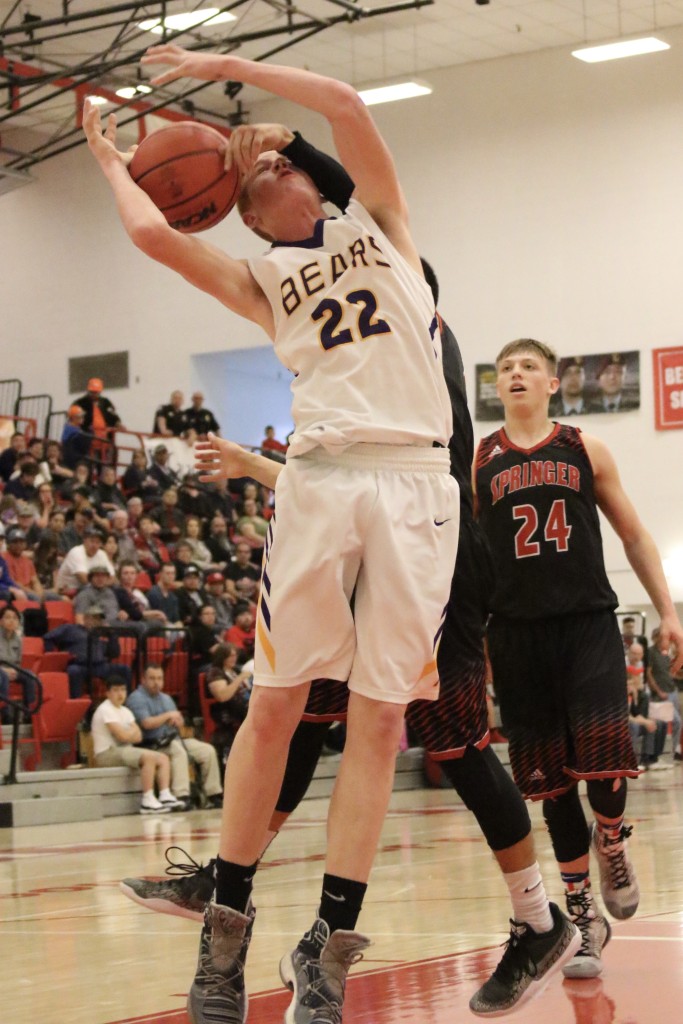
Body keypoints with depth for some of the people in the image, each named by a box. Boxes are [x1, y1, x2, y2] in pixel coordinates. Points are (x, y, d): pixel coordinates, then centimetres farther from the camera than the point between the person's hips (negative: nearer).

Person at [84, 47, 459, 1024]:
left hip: (416, 479, -1)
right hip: (321, 478, 1)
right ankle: (227, 927, 6)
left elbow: (345, 103, 7)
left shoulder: (378, 222, 20)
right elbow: (151, 231, 7)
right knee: (275, 704, -4)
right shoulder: (264, 281, 20)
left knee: (380, 716, -4)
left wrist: (230, 65, 14)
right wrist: (111, 160, 25)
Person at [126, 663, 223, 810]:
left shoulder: (166, 698, 25)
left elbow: (180, 722, 20)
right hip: (152, 744, -8)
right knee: (179, 751, -37)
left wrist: (176, 720, -5)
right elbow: (147, 723, -16)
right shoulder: (136, 698, -3)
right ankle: (182, 797, -44)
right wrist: (168, 716, -3)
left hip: (173, 739, 8)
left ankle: (213, 795, -6)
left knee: (207, 750, -7)